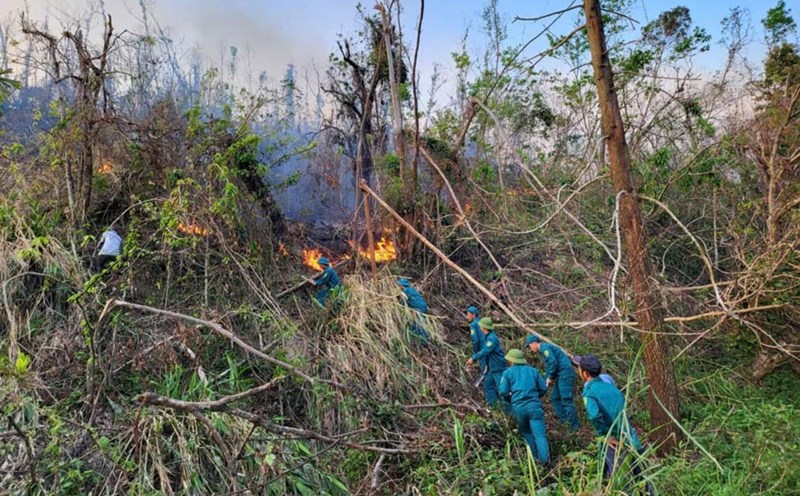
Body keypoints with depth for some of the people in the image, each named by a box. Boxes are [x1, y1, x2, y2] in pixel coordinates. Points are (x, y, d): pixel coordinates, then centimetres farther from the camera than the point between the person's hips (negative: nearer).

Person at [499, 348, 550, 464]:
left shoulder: (508, 372, 6)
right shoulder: (533, 370, 13)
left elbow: (503, 392, -1)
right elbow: (543, 388, 11)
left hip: (518, 407, 0)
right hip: (534, 405, 1)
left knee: (526, 432, 20)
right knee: (539, 433, -4)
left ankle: (536, 455, 18)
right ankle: (544, 458, -16)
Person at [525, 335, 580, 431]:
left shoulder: (545, 347, -10)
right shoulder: (544, 349, 22)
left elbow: (553, 362, -20)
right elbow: (548, 366, 27)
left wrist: (550, 378, -10)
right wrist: (548, 379, 14)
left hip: (565, 374, -11)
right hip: (561, 376, 11)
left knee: (566, 400, -10)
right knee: (555, 398, 15)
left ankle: (575, 425, -8)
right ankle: (563, 419, 18)